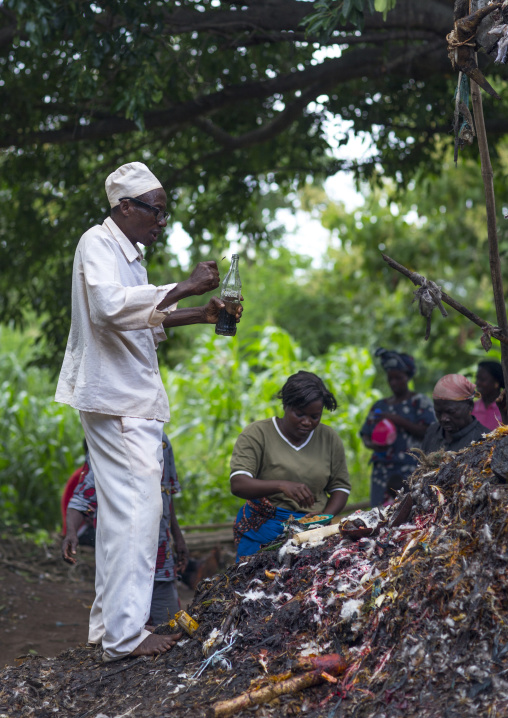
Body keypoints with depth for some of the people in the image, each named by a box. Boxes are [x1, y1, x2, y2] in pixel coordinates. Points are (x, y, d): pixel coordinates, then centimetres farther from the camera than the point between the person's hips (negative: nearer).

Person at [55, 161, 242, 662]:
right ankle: (125, 635, -11)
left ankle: (109, 625, 19)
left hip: (131, 399, 11)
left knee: (121, 510, 12)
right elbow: (111, 306, -29)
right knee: (137, 508, -13)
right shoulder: (98, 244, -11)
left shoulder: (126, 251, 19)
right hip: (115, 396, -11)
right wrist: (184, 287, -27)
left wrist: (200, 315, 19)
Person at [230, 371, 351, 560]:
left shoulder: (329, 438, 9)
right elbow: (238, 485, -14)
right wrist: (282, 485, -30)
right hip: (264, 529, -2)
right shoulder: (257, 434, -3)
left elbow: (340, 487, 13)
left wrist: (325, 517, -8)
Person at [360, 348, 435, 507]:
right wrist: (371, 445, -6)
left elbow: (426, 431, -7)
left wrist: (396, 420, -14)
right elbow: (365, 436, 18)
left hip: (411, 469, -4)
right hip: (383, 469, 4)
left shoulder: (420, 401, 5)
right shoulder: (380, 406, 19)